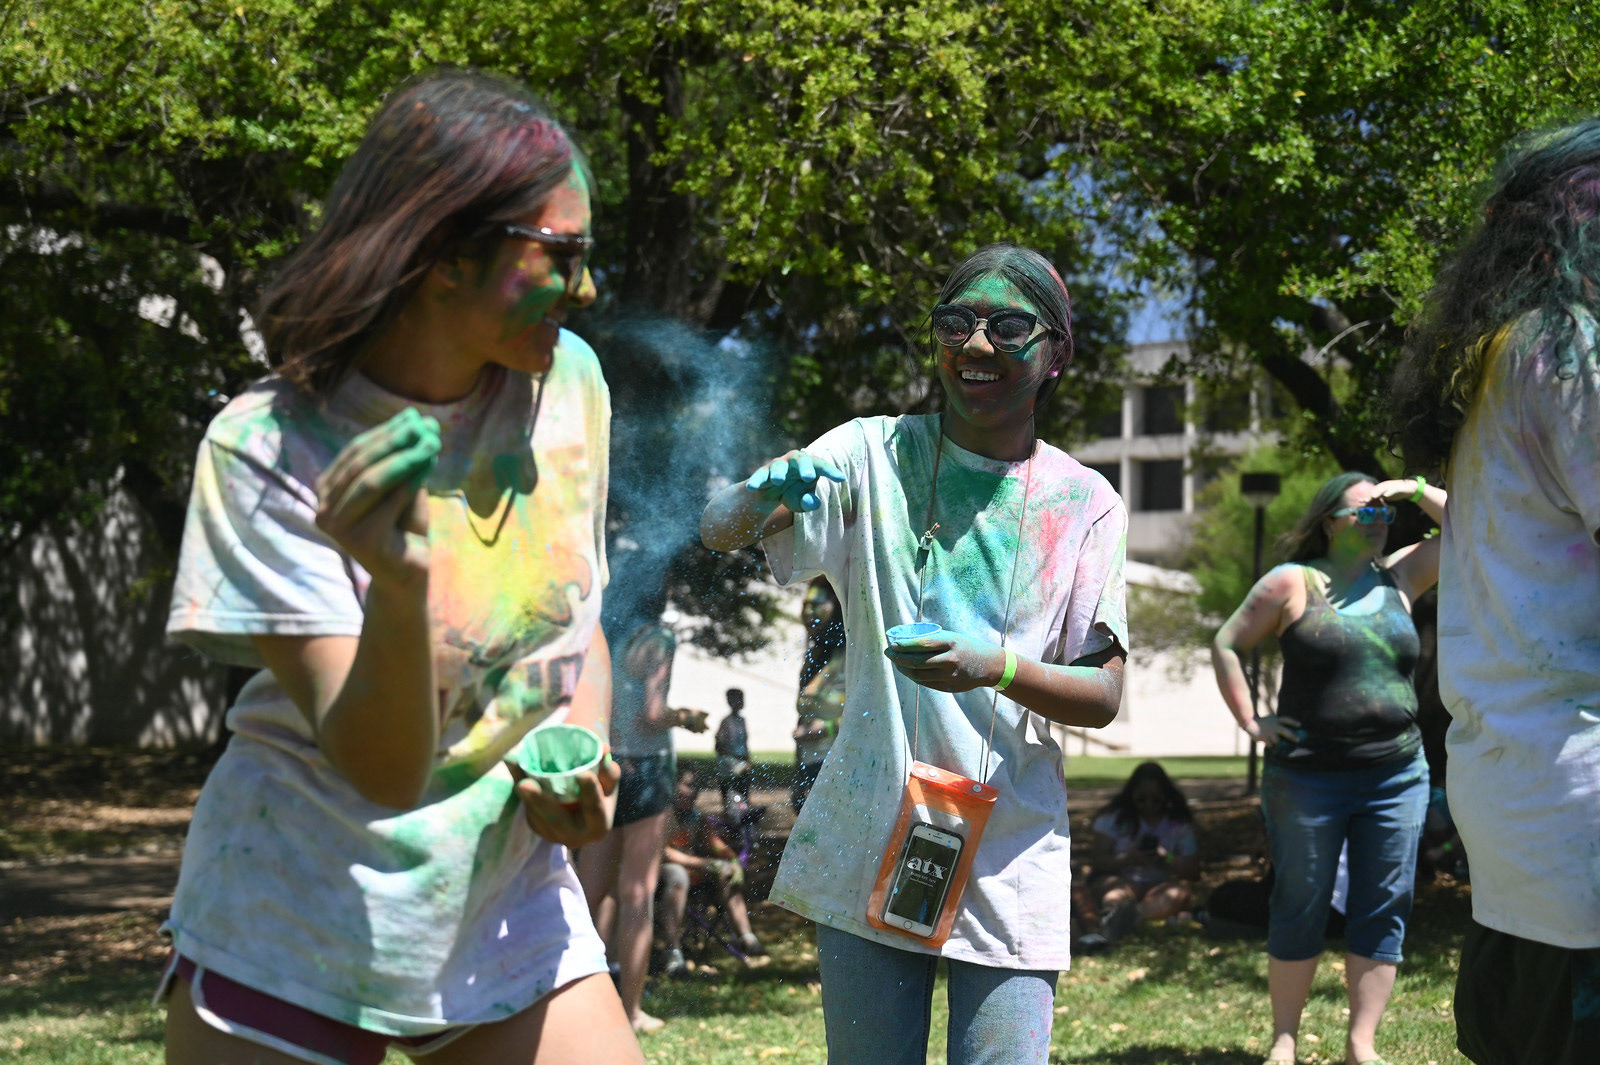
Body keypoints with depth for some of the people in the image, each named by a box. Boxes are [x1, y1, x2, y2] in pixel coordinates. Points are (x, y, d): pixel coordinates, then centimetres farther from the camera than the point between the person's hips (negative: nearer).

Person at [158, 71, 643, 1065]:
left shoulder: (567, 382, -4)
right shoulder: (269, 449, -17)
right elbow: (384, 772, -21)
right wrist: (398, 590, -39)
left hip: (511, 901, 4)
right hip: (297, 925, -3)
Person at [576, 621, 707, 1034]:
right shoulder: (658, 638, -9)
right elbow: (653, 713, -17)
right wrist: (686, 718, 3)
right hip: (643, 766, -5)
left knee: (592, 891, 11)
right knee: (637, 894, 0)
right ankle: (631, 1011, 4)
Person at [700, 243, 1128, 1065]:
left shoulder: (1083, 503, 3)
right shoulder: (876, 455, 2)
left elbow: (1103, 696, 1)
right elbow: (716, 530, -7)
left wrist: (996, 667, -20)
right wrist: (761, 496, -31)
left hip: (1010, 862, 0)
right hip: (869, 845, 0)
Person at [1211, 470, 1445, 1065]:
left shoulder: (1399, 576, 10)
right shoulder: (1293, 583, -1)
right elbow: (1226, 644, 2)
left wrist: (1416, 490, -2)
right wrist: (1249, 722, -3)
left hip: (1396, 776, 4)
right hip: (1308, 780, -4)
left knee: (1382, 913, 3)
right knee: (1300, 911, 4)